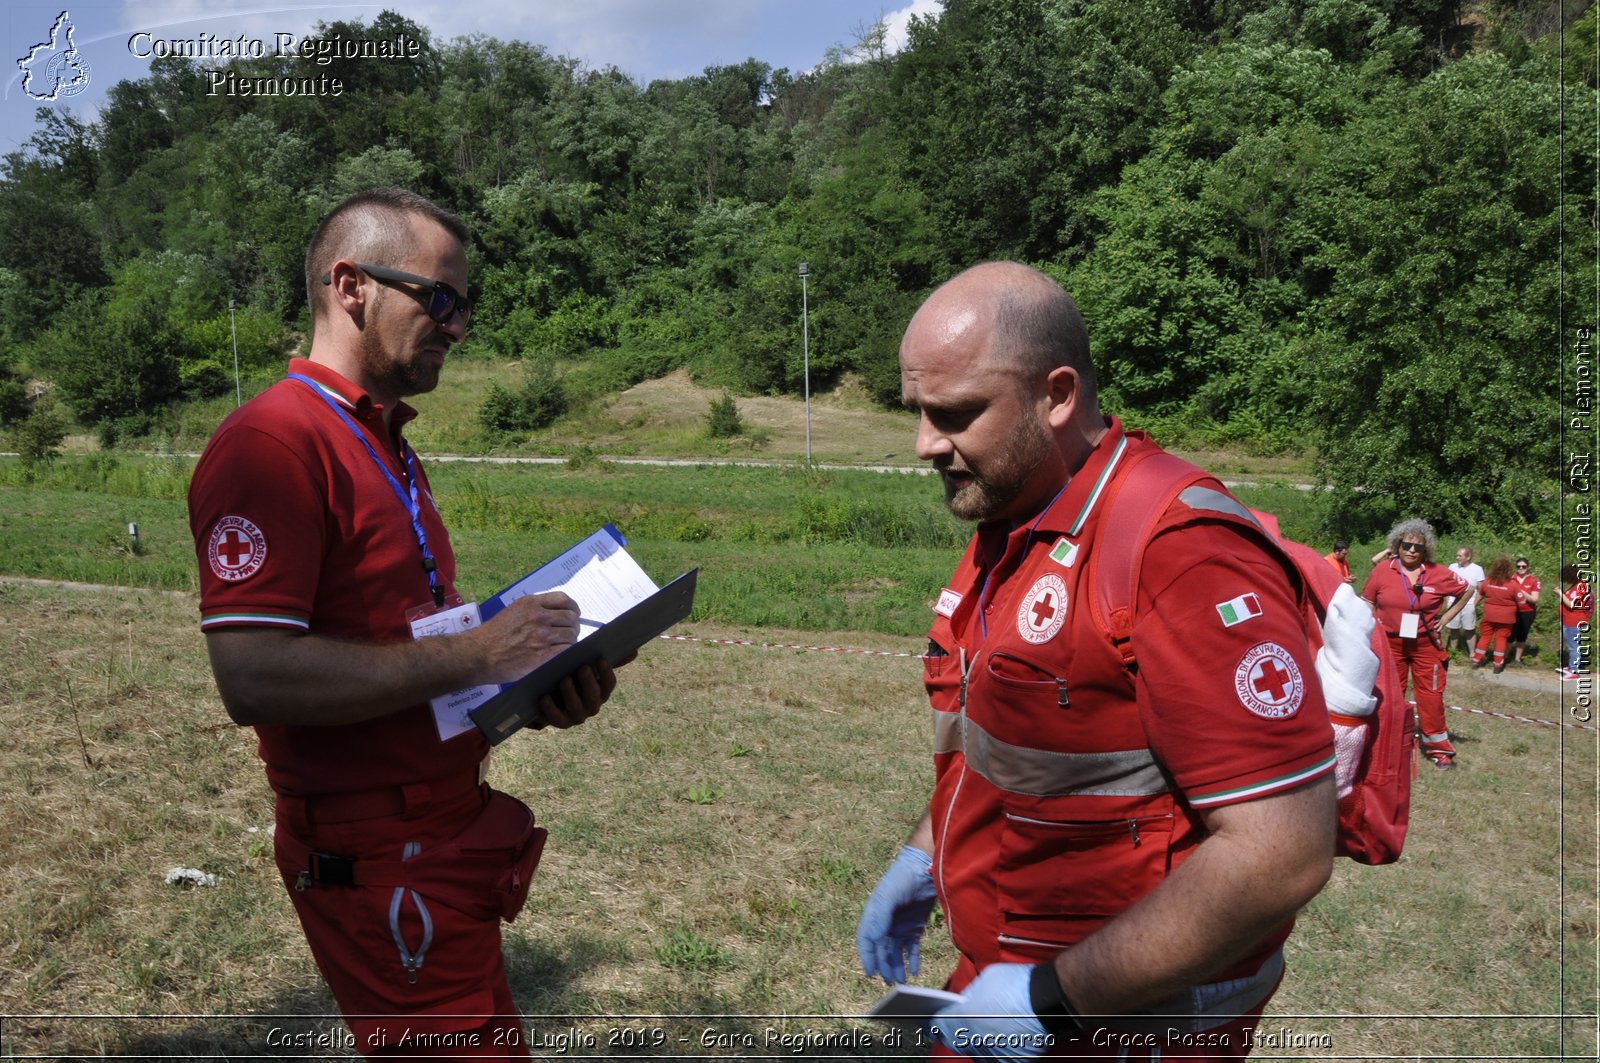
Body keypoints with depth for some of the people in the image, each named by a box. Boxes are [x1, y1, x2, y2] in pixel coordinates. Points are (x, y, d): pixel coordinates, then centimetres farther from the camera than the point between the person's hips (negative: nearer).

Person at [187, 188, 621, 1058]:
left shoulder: (386, 447, 15)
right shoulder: (271, 442, -16)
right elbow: (253, 676, -25)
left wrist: (533, 692, 2)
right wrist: (472, 655, -22)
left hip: (449, 835, 10)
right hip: (380, 861, -9)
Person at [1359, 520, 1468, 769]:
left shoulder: (1438, 574, -6)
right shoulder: (1382, 571, -6)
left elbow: (1465, 591, 9)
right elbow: (1367, 600, 7)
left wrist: (1446, 618, 3)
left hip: (1426, 643, 0)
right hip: (1390, 643, 0)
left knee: (1431, 695, 3)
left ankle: (1437, 746, 14)